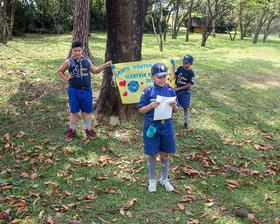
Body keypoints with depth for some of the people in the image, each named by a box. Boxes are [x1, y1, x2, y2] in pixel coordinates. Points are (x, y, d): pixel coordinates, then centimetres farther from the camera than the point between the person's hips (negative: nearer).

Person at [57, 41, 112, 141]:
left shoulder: (86, 61, 6)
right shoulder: (69, 62, -3)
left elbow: (95, 71, 16)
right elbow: (59, 71, 9)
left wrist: (105, 65, 8)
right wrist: (66, 78, -4)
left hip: (87, 90, 3)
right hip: (74, 90, -2)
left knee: (86, 110, 11)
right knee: (74, 111, 6)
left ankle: (88, 129, 26)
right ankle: (72, 130, 22)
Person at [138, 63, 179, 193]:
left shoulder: (170, 91, 2)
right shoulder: (148, 91, -6)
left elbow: (176, 110, 7)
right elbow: (141, 110, -4)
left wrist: (174, 106, -15)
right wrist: (150, 106, -23)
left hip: (166, 125, 2)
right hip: (151, 125, -2)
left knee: (165, 154, 11)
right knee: (152, 154, 8)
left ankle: (164, 179, 32)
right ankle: (152, 180, 28)